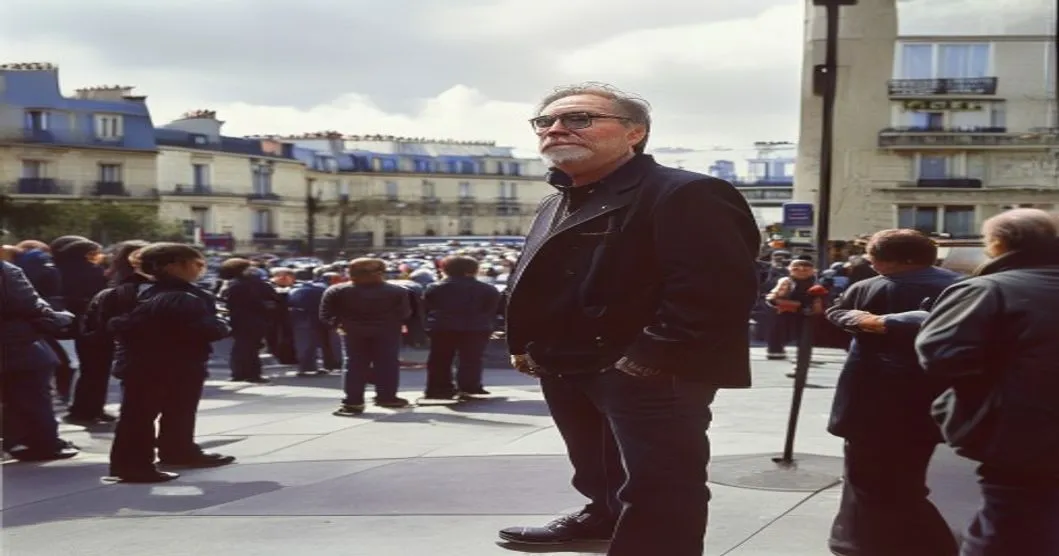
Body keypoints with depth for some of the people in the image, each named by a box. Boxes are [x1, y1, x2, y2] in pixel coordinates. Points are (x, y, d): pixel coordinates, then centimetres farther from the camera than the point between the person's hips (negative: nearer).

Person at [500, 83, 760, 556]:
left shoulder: (686, 196, -15)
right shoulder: (556, 205, 17)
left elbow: (715, 290, -25)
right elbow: (534, 285, 27)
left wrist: (646, 360, -25)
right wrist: (526, 347, 15)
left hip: (650, 377, -9)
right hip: (566, 369, 10)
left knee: (654, 486, -4)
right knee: (595, 467, 26)